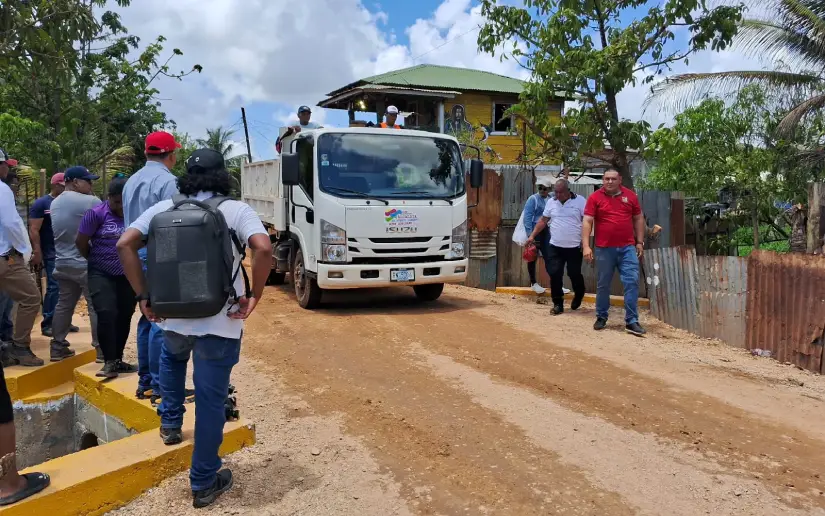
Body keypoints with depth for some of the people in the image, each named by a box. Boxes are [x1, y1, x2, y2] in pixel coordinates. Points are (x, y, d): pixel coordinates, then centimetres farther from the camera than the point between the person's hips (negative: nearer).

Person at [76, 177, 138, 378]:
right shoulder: (97, 213, -9)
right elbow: (81, 242, -2)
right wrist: (96, 259, 10)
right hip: (102, 274, -3)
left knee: (124, 317, 9)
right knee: (106, 315, -12)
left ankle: (118, 360, 22)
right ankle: (109, 362, -1)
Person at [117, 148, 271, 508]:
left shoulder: (165, 208, 6)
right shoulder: (236, 210, -4)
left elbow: (124, 245, -2)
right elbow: (263, 249, -21)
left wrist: (143, 296, 2)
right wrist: (254, 296, -10)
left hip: (174, 317, 3)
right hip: (220, 322, -3)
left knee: (172, 356, 39)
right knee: (211, 402, 8)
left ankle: (170, 422, 41)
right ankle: (204, 482, 20)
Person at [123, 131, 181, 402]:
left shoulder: (132, 181, 15)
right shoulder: (166, 180, -12)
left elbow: (128, 222, 18)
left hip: (137, 255, 9)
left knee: (148, 317, 15)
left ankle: (145, 381, 22)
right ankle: (159, 386, -2)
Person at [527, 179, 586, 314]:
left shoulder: (580, 201, -7)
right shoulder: (551, 202, 5)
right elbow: (543, 221, 10)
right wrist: (532, 235, 3)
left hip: (574, 247, -3)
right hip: (555, 247, 3)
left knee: (574, 274, 8)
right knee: (554, 274, 0)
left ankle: (578, 295, 36)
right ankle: (558, 303, 12)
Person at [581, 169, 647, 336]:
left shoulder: (630, 195, 6)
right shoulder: (595, 197, -2)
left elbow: (638, 219, 13)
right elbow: (587, 221, -6)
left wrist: (640, 242, 8)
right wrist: (586, 246, -14)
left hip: (627, 247, 2)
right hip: (604, 249, -1)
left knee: (632, 282, -3)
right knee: (603, 285, 9)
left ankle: (632, 321, 1)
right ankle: (601, 317, 25)